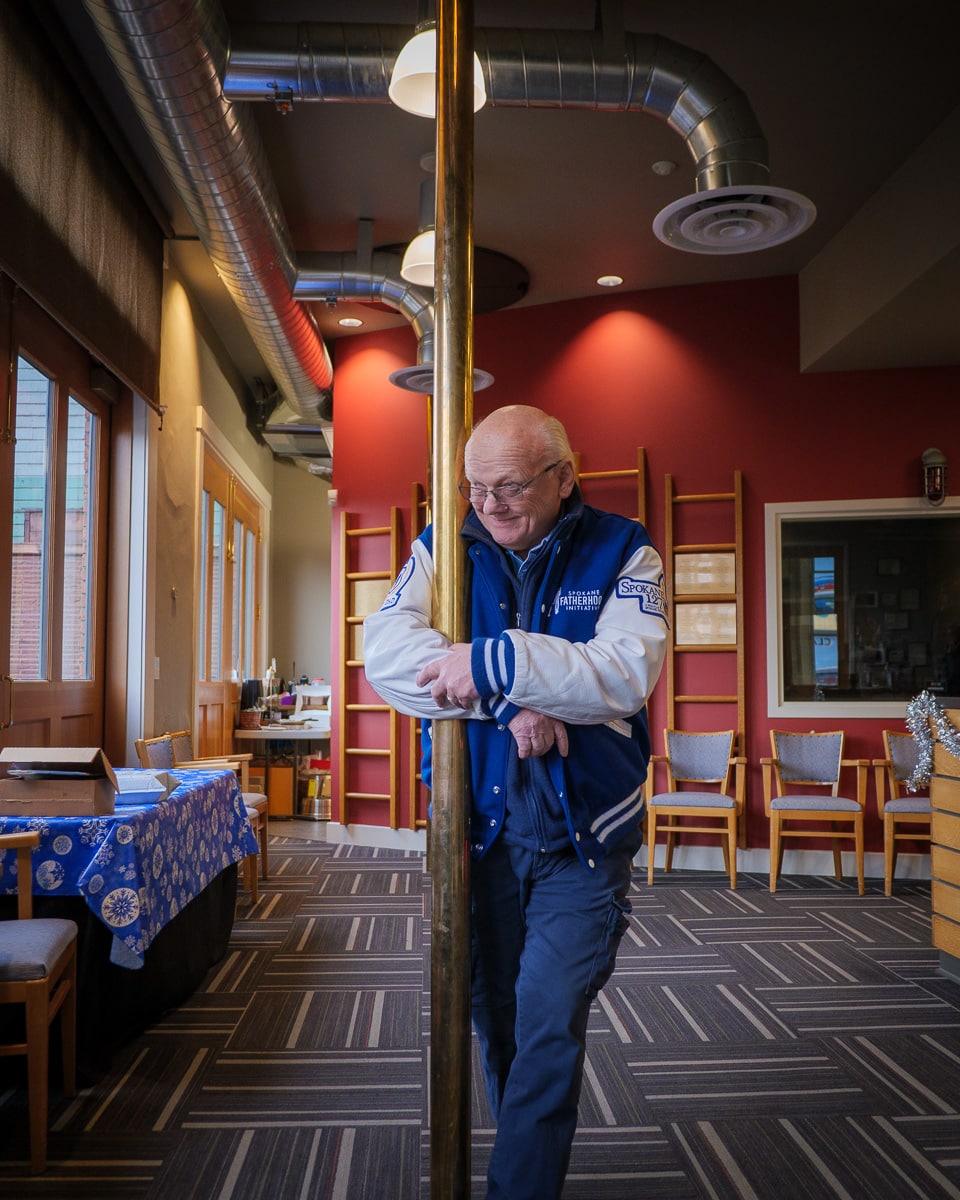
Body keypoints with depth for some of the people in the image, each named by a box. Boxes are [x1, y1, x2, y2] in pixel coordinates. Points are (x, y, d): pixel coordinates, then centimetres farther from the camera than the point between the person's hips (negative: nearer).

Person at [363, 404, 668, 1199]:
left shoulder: (622, 552, -4)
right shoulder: (444, 548, 1)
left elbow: (627, 672, -20)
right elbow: (385, 653, -14)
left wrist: (492, 664, -25)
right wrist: (513, 703, -22)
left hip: (581, 837, -2)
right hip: (480, 828, 3)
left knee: (550, 1029, -5)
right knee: (493, 1016, 16)